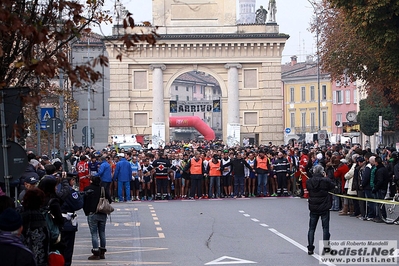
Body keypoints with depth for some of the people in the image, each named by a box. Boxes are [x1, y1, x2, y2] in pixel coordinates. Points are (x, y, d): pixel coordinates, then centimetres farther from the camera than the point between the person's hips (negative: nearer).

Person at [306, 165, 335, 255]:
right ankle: (326, 247, 6)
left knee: (312, 228, 10)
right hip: (324, 208, -2)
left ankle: (310, 248, 10)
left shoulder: (309, 181, -5)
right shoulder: (326, 181, -14)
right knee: (325, 227, 7)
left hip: (313, 208, 3)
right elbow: (333, 186, 3)